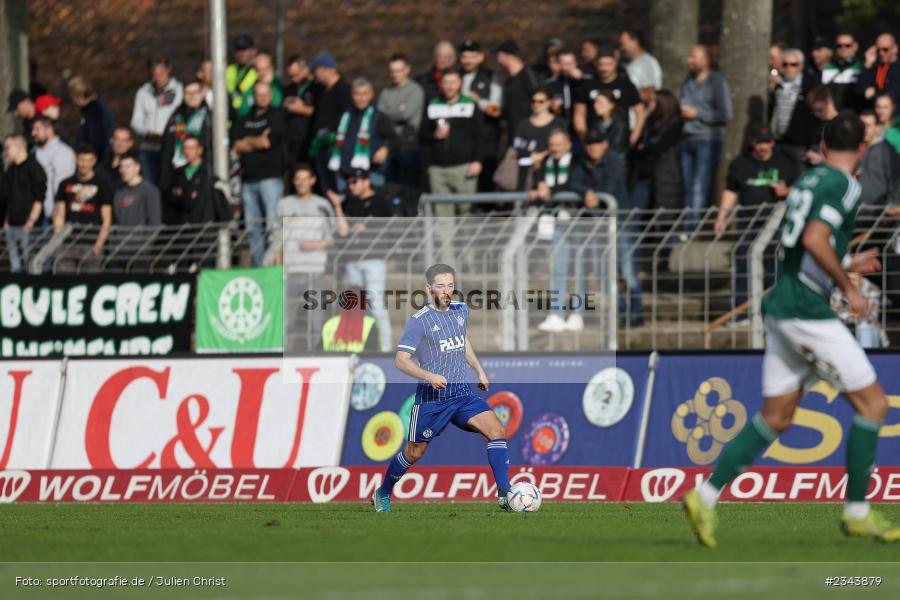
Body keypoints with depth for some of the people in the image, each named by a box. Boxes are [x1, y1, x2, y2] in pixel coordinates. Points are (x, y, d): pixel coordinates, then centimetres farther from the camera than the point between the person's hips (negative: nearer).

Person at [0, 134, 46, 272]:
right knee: (15, 266, 7)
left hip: (27, 226, -8)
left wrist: (31, 221, -15)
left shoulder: (33, 168, -7)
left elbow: (39, 198, -10)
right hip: (12, 225, 8)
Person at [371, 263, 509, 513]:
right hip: (432, 396, -5)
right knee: (414, 453, 5)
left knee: (496, 431, -15)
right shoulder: (419, 321, -10)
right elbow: (401, 359, -13)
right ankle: (383, 494, 30)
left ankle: (504, 495, -16)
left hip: (462, 392, 5)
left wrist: (479, 370, 23)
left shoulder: (461, 310, 9)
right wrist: (429, 376, -27)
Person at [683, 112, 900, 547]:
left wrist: (846, 264, 29)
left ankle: (706, 495, 5)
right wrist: (848, 287, -15)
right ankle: (857, 513, 2)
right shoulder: (843, 185, -11)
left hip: (782, 310, 9)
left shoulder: (808, 180, 16)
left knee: (775, 417, 12)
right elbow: (815, 239, -24)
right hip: (807, 312, -9)